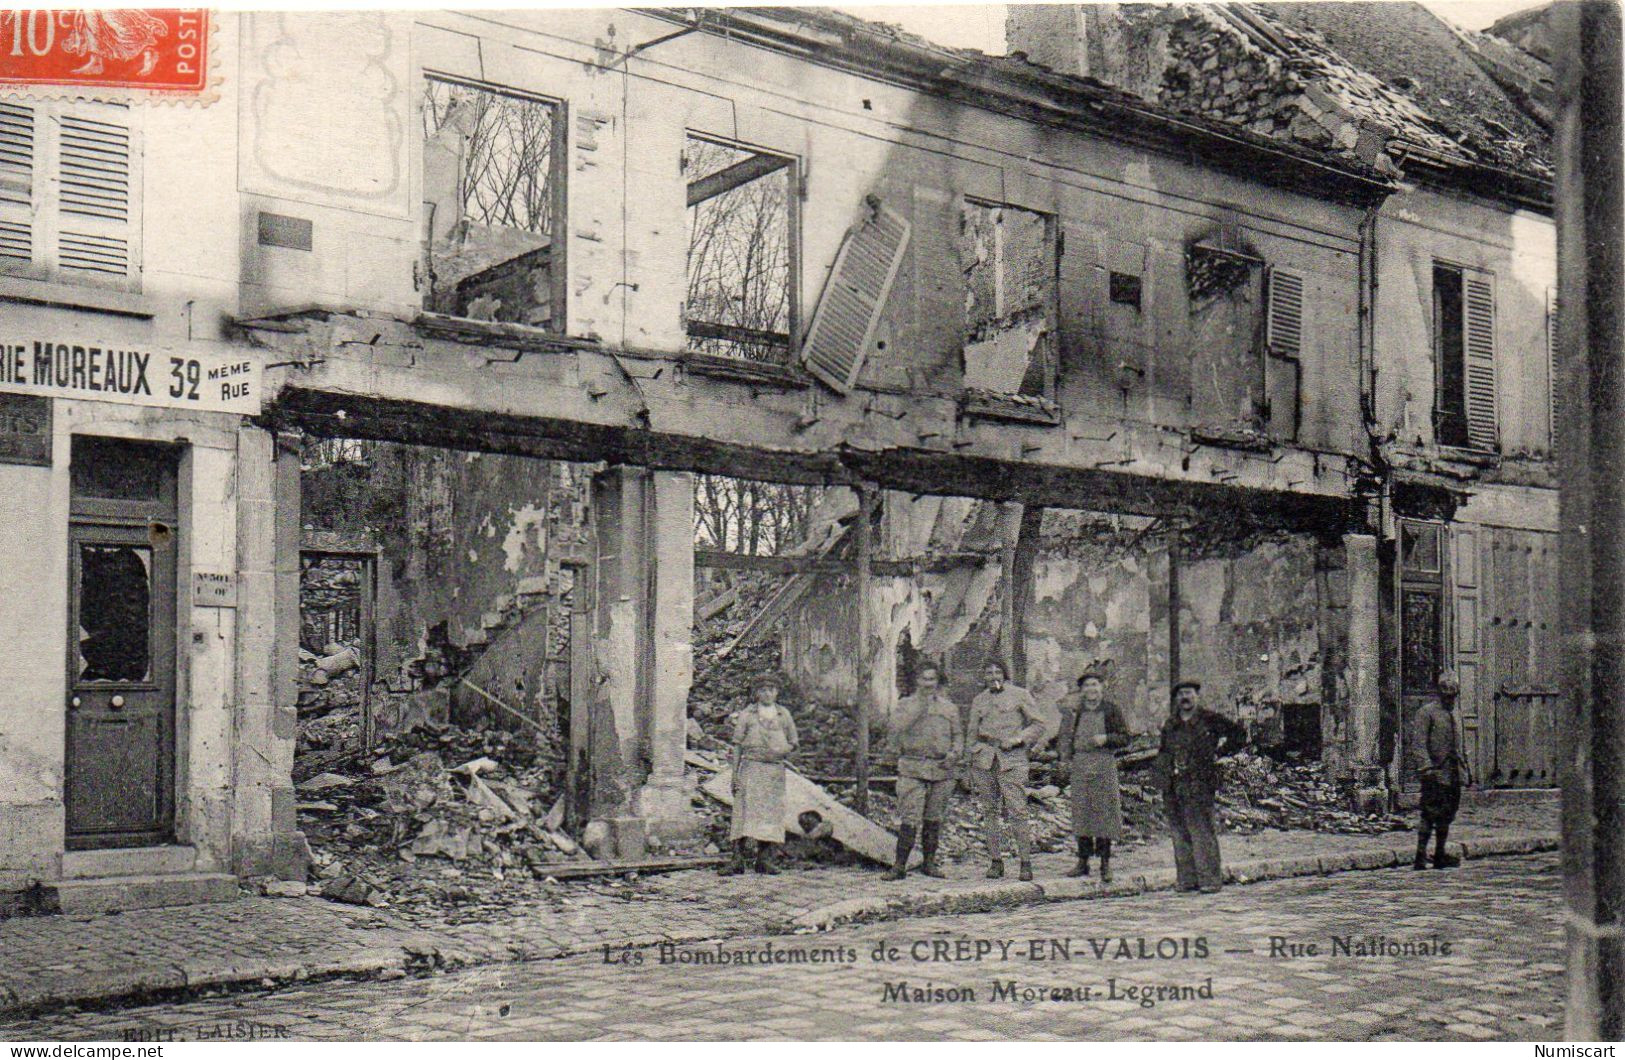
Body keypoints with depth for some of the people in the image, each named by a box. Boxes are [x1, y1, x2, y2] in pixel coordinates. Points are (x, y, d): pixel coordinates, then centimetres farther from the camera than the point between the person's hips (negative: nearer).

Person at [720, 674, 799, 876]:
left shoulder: (784, 715, 12)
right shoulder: (746, 715, 6)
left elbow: (793, 742, 17)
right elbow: (737, 745, 5)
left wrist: (780, 752, -4)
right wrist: (735, 774, -2)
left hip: (775, 769, 3)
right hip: (750, 767, -3)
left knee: (771, 812, 1)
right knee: (745, 809, -11)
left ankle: (765, 859, 8)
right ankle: (738, 858, -13)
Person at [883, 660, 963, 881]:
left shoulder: (949, 707, 13)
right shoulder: (905, 705, 5)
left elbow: (958, 735, 16)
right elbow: (897, 734, -7)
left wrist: (954, 754, -4)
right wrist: (918, 709, -13)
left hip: (941, 770, 3)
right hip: (912, 769, -3)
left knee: (933, 819, 8)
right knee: (909, 819, -10)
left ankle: (929, 863, 18)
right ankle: (900, 866, -8)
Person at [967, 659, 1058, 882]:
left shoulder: (1019, 695, 4)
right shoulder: (979, 700, 14)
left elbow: (1040, 723, 4)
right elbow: (972, 734, 18)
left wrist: (1018, 739, -9)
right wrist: (970, 770, 15)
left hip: (1012, 758, -4)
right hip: (984, 758, 4)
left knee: (1017, 811, -10)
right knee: (990, 811, 3)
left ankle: (1026, 862, -6)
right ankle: (995, 861, 8)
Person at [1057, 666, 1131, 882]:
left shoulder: (1111, 709, 1)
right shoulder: (1076, 710, 9)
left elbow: (1125, 738, 3)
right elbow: (1066, 735, 16)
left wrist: (1106, 738, -14)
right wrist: (1063, 758, 3)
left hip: (1104, 763, -3)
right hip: (1080, 763, 3)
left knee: (1104, 811, -3)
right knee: (1081, 811, 4)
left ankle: (1105, 863, 4)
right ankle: (1083, 862, 11)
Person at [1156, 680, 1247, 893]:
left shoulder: (1210, 720, 1)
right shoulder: (1170, 725, 17)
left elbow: (1239, 734, 5)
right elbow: (1163, 753, 29)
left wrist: (1218, 753, 1)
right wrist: (1164, 768, 13)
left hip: (1200, 786, -5)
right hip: (1173, 788, 6)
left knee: (1201, 832, -9)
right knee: (1180, 835, 5)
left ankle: (1210, 880, -5)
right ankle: (1187, 880, 9)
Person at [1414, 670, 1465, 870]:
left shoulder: (1451, 713, 18)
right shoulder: (1426, 711, -7)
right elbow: (1420, 743, -13)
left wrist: (1459, 765, 21)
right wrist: (1428, 766, -23)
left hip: (1451, 771, 8)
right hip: (1435, 772, -8)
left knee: (1447, 813, 11)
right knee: (1430, 814, -11)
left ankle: (1440, 856, 19)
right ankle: (1420, 857, -10)